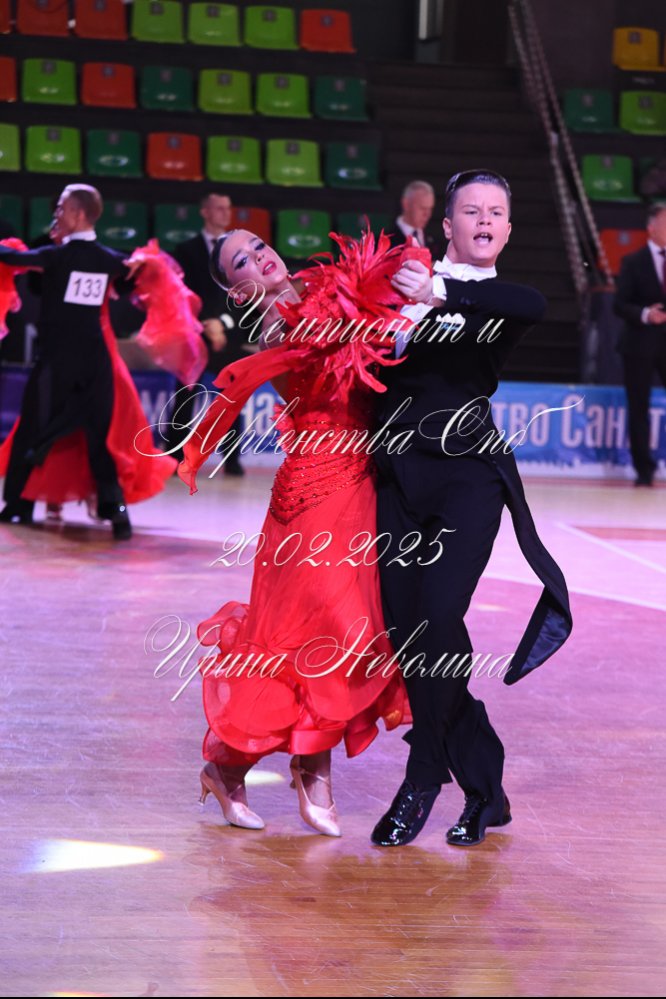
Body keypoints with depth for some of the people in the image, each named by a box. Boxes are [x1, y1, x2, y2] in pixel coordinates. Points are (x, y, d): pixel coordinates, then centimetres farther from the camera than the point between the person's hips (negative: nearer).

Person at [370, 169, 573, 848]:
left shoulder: (497, 301, 8)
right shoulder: (405, 281, 15)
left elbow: (532, 305, -17)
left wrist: (442, 295, -17)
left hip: (468, 473, -3)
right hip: (398, 476, 3)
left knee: (438, 615, -18)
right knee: (403, 627, 0)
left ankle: (423, 778, 0)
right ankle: (485, 789, 12)